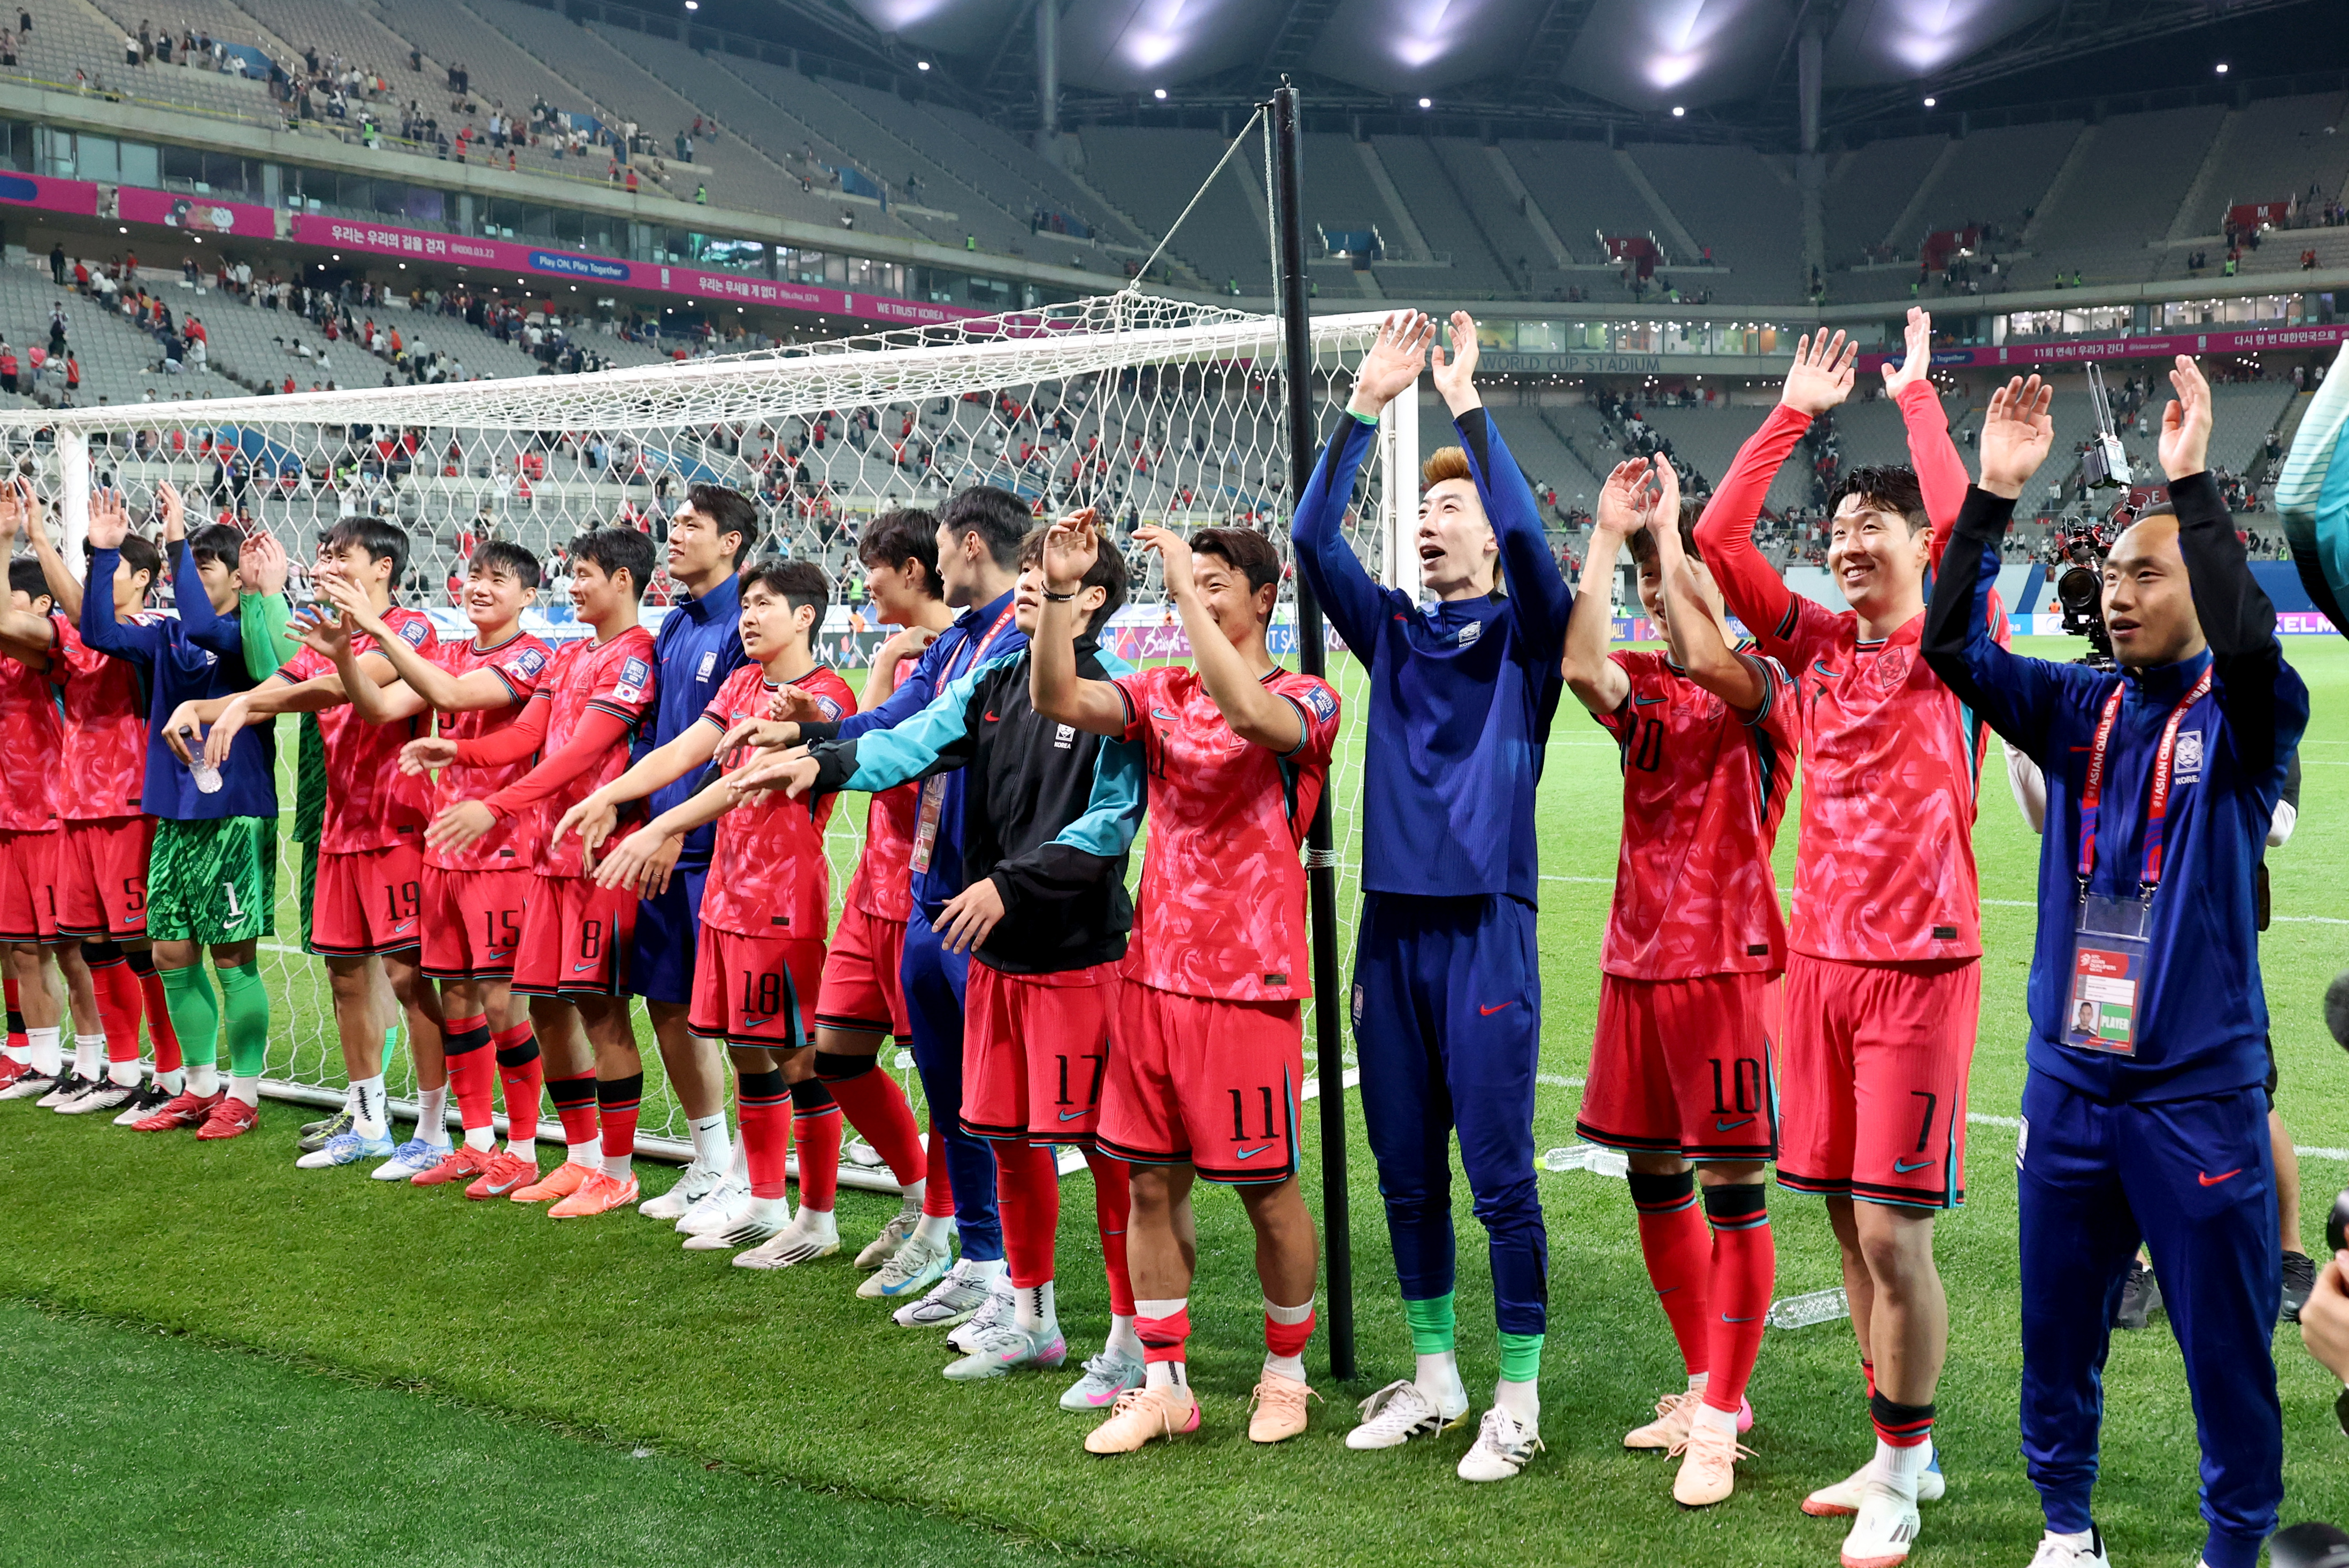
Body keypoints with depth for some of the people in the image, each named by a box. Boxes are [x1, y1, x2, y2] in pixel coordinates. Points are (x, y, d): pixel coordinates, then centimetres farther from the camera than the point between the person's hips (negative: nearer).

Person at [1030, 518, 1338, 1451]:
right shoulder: (1161, 693, 10)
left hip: (1249, 983, -5)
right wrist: (1058, 592, -16)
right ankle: (1165, 1385, 19)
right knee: (1152, 1182, 8)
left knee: (1266, 1188, 4)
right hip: (1154, 973, 5)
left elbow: (1246, 711, -28)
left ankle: (1286, 1372, 24)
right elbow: (1058, 699, -4)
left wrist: (1184, 583, -25)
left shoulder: (1306, 700, -5)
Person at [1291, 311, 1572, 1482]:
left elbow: (1527, 532, -18)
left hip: (1485, 925, -5)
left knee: (1499, 1173, -1)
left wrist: (1468, 405, -15)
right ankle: (1434, 1378, 25)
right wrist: (1367, 405, -6)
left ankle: (1518, 1399, 10)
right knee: (1405, 1171, 11)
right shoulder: (1393, 631, 11)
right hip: (1390, 925, 5)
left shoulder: (1527, 635, 0)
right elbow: (1313, 538, 0)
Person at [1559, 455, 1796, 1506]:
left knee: (1732, 1188, -2)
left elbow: (1711, 667, -27)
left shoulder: (1767, 691, -4)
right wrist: (1606, 536, -11)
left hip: (1725, 965, -6)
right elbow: (1581, 668, -13)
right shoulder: (1643, 691, 9)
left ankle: (1718, 1425, 5)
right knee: (1653, 1181, 13)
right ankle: (1710, 1390, 27)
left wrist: (1666, 531, -18)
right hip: (1636, 962, 6)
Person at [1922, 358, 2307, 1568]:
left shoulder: (2240, 718, -5)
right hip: (2070, 1081, 4)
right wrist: (1993, 494, -15)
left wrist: (2192, 489, -30)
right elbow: (1950, 648, -6)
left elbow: (2251, 646, -28)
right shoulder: (2076, 711, 5)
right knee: (2058, 1328, 15)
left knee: (2226, 1343, 6)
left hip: (2199, 1091, -4)